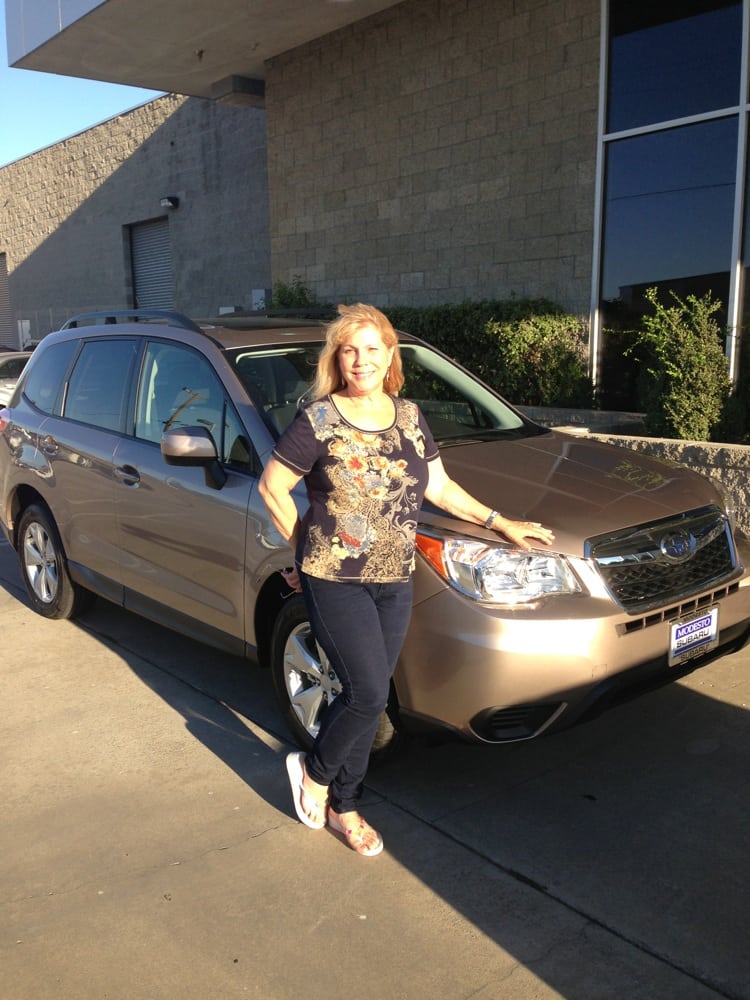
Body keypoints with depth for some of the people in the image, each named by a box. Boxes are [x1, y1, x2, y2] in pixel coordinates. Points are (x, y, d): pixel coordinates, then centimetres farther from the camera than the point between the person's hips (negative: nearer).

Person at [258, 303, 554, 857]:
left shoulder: (410, 416, 7)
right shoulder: (319, 420, -9)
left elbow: (439, 485, 15)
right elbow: (272, 487, -3)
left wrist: (500, 522, 12)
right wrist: (306, 545, 1)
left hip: (395, 582, 5)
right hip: (335, 581, -5)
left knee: (365, 697, 11)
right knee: (369, 694, -9)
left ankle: (344, 806, 29)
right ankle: (314, 770, 21)